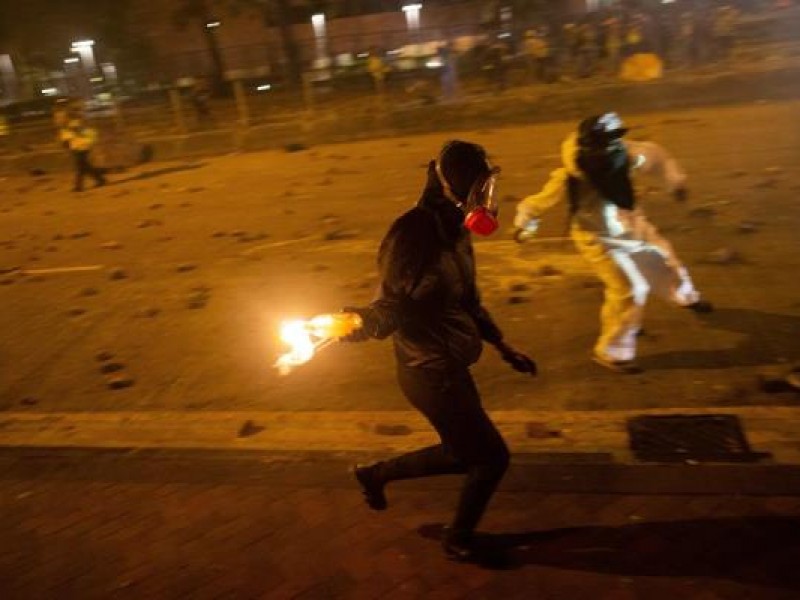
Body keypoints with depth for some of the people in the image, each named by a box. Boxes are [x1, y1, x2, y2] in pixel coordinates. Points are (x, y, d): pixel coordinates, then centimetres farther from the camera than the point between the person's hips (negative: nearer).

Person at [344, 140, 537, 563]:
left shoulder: (453, 231, 6)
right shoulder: (415, 235, -23)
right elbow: (394, 305, -23)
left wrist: (503, 347, 18)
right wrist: (357, 322, -43)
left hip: (448, 366, 9)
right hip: (430, 372, -9)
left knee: (462, 454, 23)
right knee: (491, 456, 4)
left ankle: (375, 474, 40)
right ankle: (459, 540, 30)